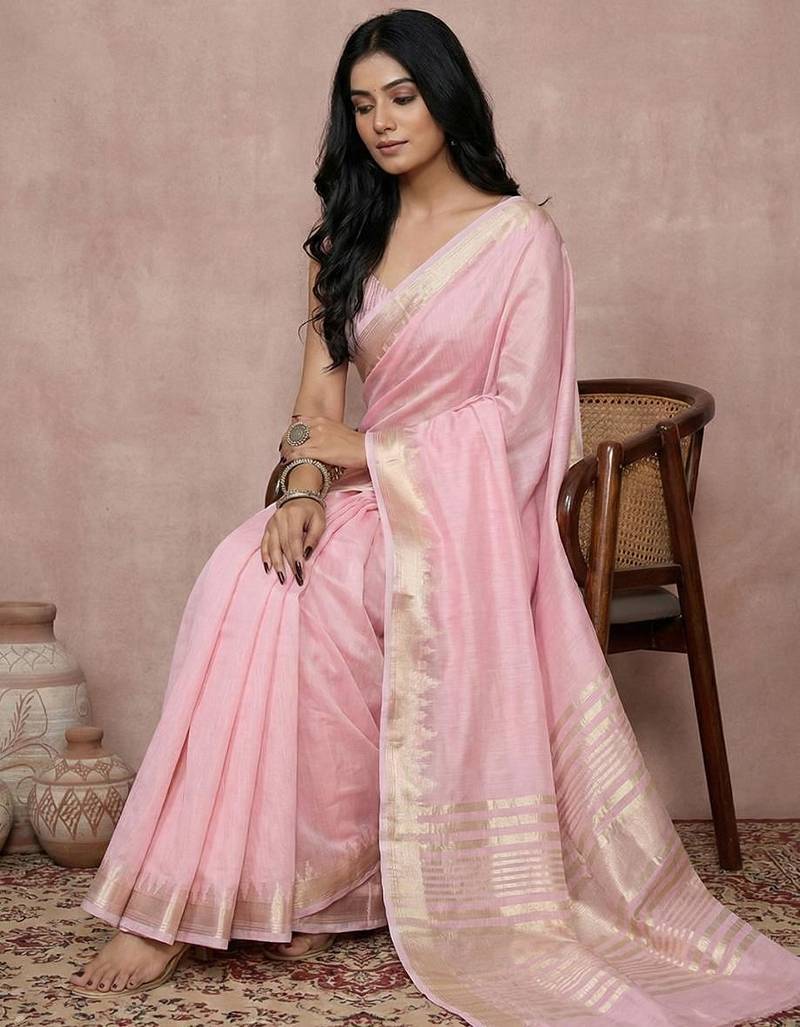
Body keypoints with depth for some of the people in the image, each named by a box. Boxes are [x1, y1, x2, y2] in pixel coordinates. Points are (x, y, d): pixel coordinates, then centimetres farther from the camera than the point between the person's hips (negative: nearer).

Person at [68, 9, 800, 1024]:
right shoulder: (350, 234, 15)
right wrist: (304, 488, -12)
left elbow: (518, 412, -9)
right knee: (245, 571, -26)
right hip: (365, 500, 5)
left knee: (267, 595, -30)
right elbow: (320, 391, 8)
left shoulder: (520, 237, -2)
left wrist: (368, 450, -10)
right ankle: (179, 898, -23)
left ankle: (298, 888, -18)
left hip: (462, 509, -4)